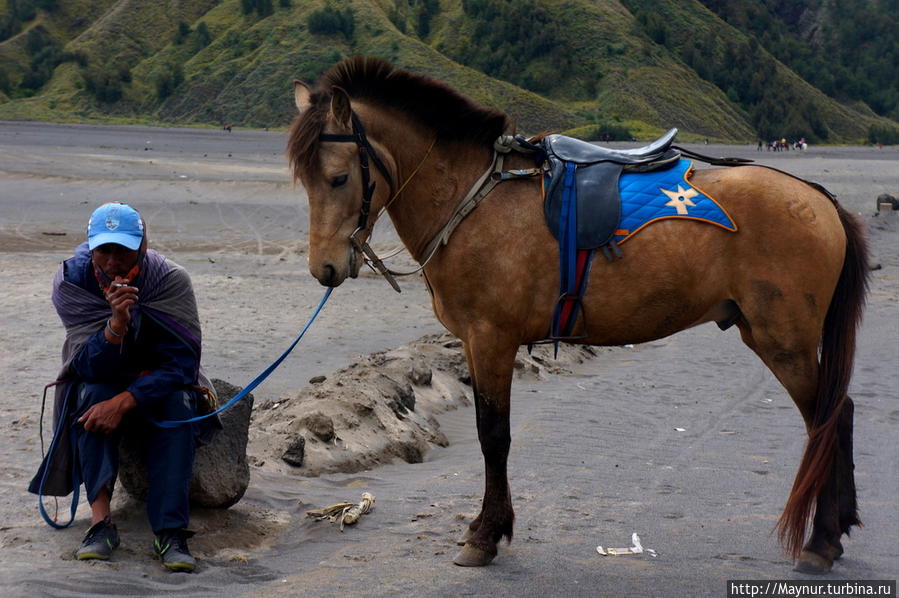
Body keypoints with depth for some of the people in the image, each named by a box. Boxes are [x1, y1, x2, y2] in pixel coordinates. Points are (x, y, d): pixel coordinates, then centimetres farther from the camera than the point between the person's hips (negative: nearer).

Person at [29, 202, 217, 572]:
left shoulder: (170, 279, -21)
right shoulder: (70, 281, -18)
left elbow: (181, 363, -23)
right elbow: (90, 366, -24)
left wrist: (125, 401, -35)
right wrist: (116, 322, -43)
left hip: (156, 384, 0)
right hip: (99, 381, 1)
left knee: (179, 402, -31)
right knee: (90, 393, -32)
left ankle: (171, 533, -37)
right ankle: (100, 522, -36)